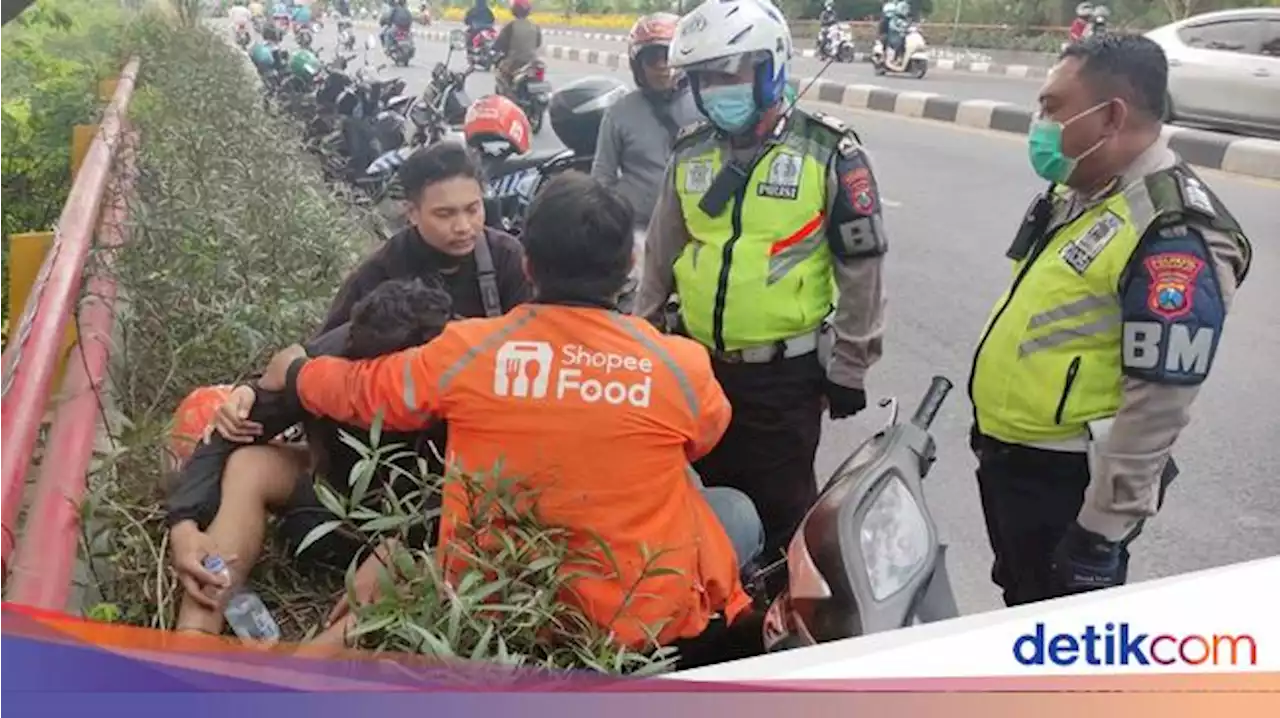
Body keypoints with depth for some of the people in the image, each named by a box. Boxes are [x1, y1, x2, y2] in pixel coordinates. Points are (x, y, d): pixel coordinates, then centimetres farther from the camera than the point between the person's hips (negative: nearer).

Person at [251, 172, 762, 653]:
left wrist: (293, 373, 31)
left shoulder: (466, 352, -13)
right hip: (642, 617, -2)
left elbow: (359, 389, 8)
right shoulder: (680, 366, -15)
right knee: (737, 511, 22)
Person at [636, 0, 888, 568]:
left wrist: (850, 365, -6)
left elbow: (860, 264, -7)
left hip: (785, 372, -5)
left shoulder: (828, 153, -10)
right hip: (698, 364, 5)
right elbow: (661, 254, 13)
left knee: (781, 506, 5)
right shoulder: (690, 153, 5)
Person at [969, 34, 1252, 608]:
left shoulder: (1173, 235, -25)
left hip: (1068, 480, -9)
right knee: (1023, 611, 25)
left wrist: (1102, 530, -22)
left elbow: (1157, 406, -25)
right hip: (1007, 457, 9)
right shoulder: (1073, 194, 5)